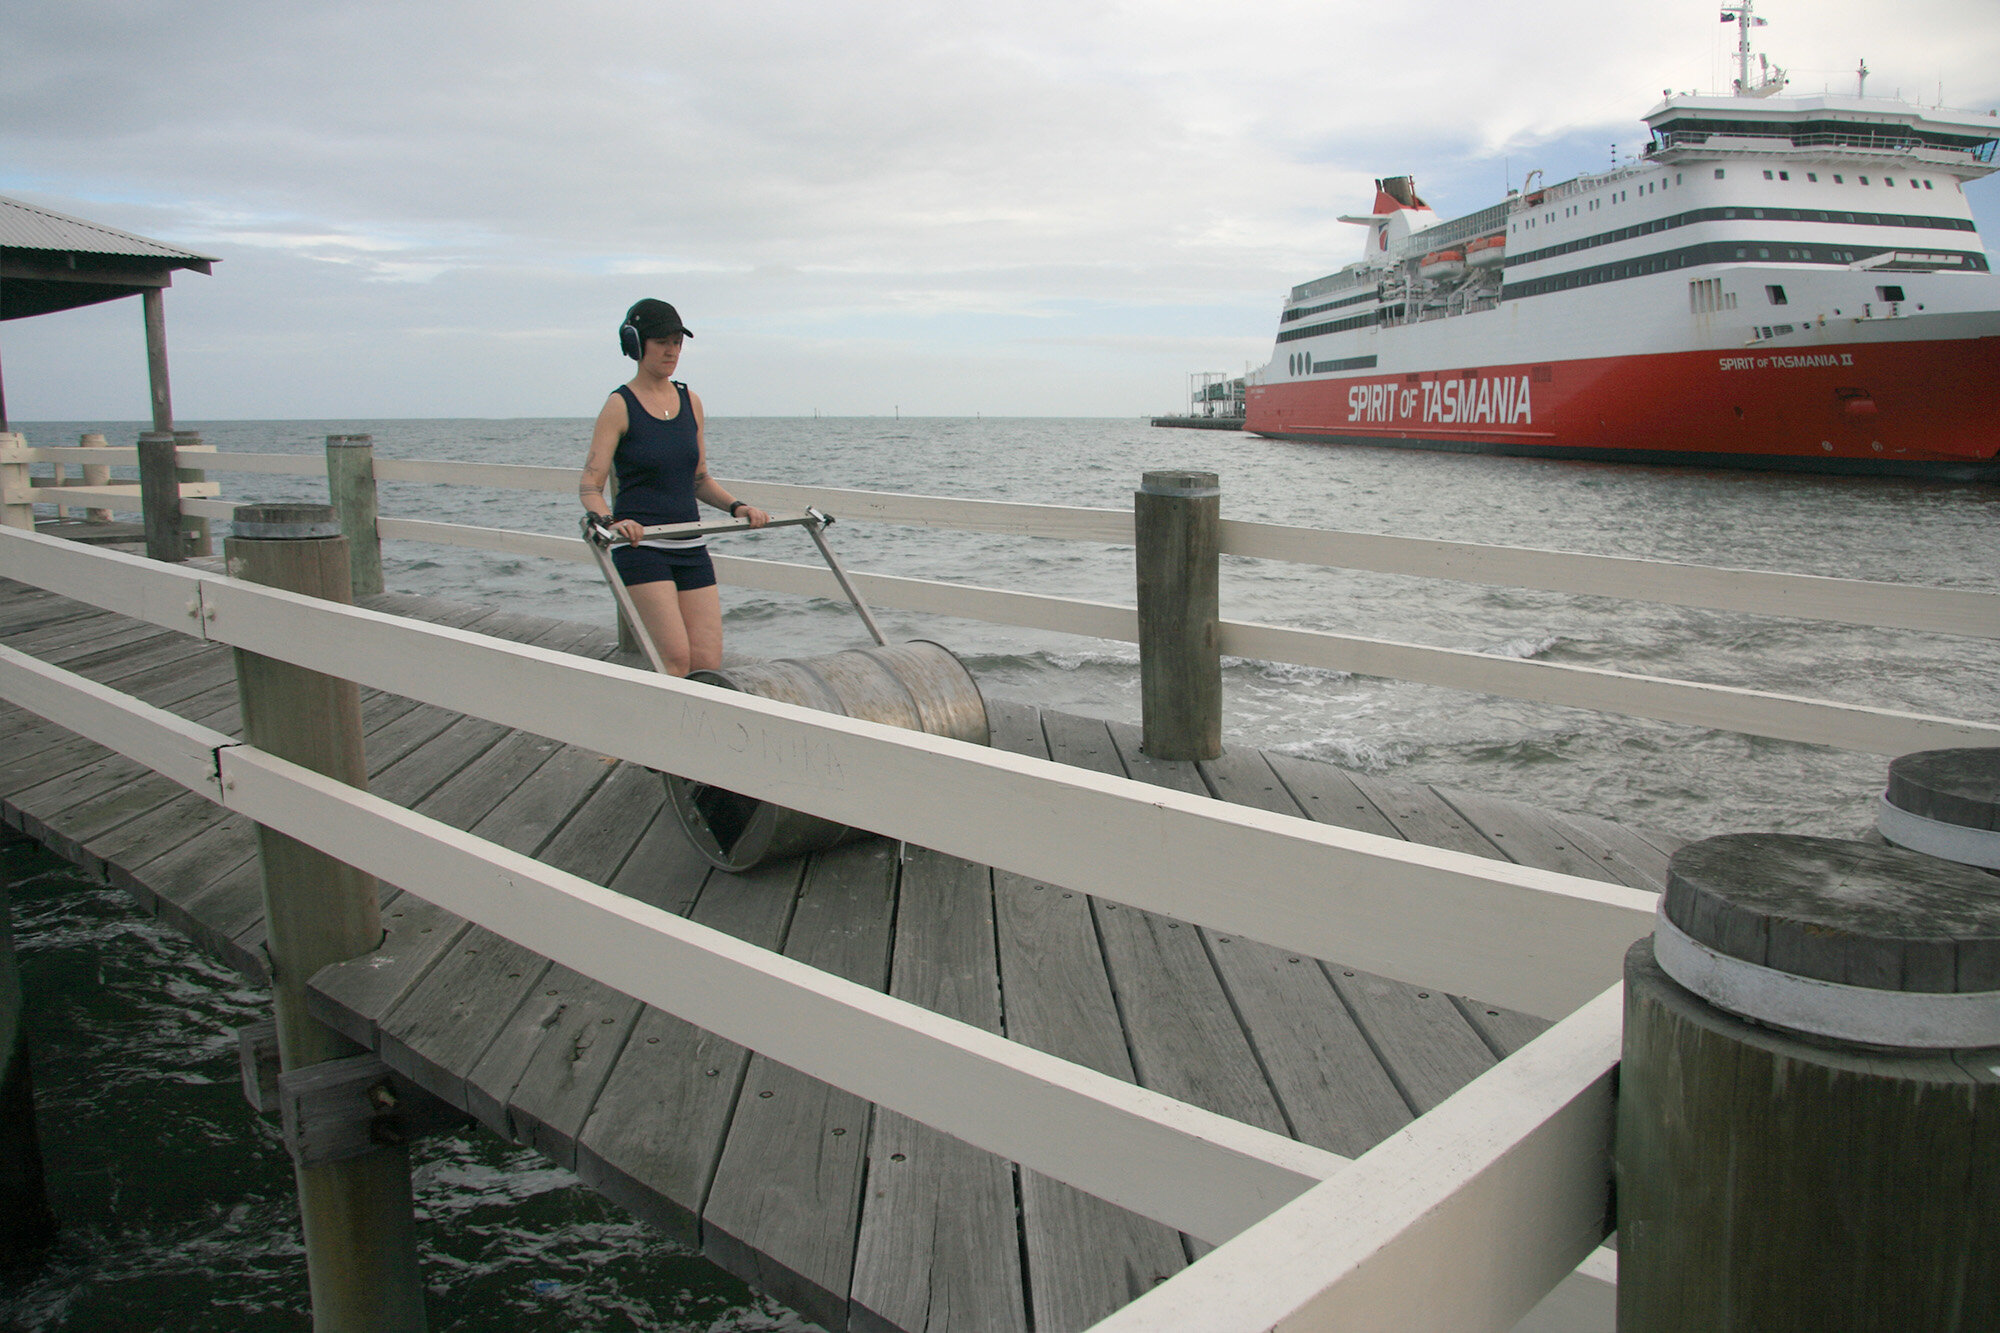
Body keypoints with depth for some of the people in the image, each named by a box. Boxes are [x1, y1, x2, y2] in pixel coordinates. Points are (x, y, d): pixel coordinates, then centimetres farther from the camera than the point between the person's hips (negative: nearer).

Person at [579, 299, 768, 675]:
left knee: (707, 665, -3)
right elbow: (589, 486, -8)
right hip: (640, 545, -5)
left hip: (690, 545, 6)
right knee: (676, 659, -17)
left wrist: (738, 507, 4)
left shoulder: (690, 402, 12)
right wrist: (609, 520, -28)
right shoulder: (620, 406, -4)